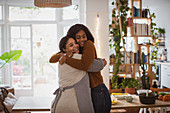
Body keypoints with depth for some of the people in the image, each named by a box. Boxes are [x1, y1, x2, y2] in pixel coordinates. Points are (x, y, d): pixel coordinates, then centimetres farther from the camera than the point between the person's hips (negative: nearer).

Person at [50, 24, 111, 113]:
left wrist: (65, 59, -18)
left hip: (98, 92, -7)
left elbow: (85, 65, -27)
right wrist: (60, 55, -13)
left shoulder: (89, 44, -11)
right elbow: (52, 59, 9)